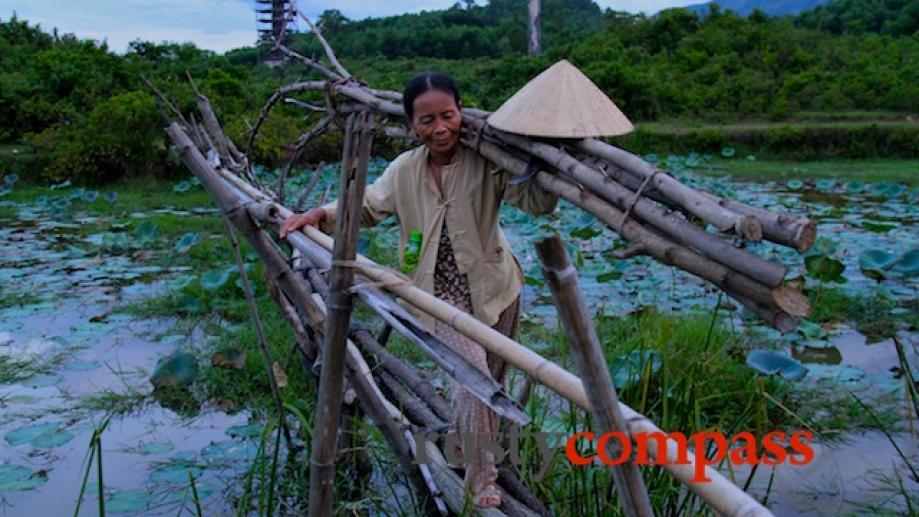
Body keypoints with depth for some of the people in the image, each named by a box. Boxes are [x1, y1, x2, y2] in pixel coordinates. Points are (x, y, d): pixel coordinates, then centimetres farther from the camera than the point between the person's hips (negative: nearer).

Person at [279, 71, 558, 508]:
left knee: (491, 379, 16)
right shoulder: (404, 171, -7)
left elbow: (536, 203, -20)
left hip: (495, 287, 1)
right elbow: (367, 206, 9)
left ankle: (462, 437, 47)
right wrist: (322, 214, -4)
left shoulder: (485, 161, -15)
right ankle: (482, 483, 7)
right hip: (446, 295, 0)